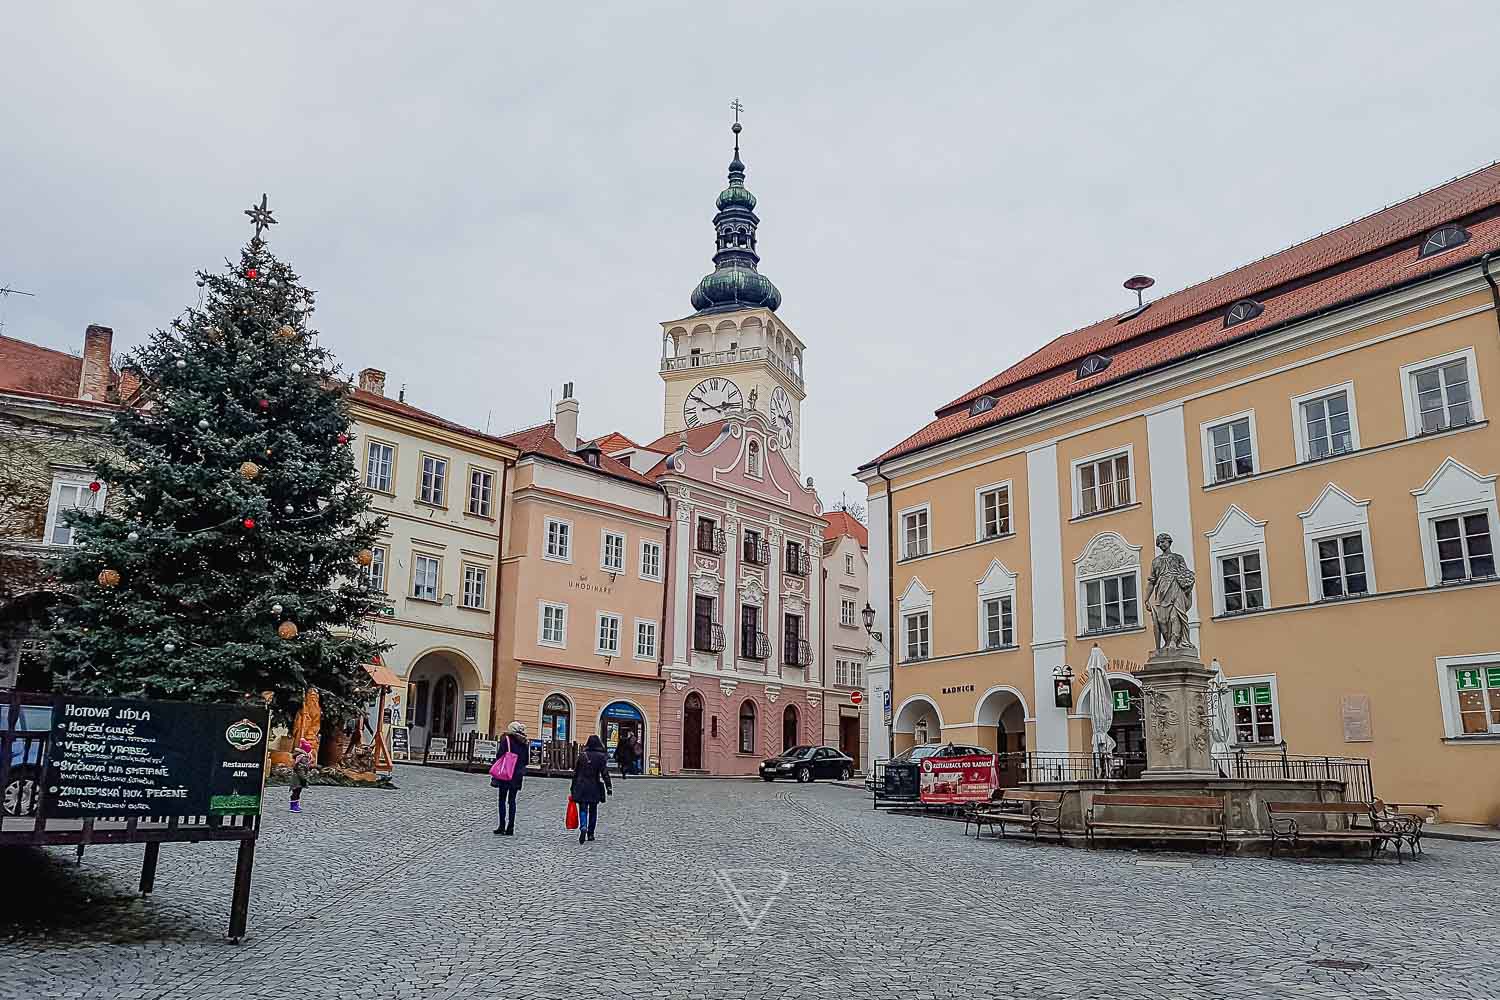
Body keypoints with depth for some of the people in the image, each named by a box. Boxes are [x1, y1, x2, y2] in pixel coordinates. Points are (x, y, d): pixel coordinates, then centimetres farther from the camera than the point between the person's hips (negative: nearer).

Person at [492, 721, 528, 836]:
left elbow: (499, 756, -8)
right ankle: (511, 827, 6)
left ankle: (502, 826, -1)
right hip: (518, 776, 4)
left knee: (502, 799, 4)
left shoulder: (506, 739, -7)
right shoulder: (525, 743, 7)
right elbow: (526, 760, 11)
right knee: (512, 800, 9)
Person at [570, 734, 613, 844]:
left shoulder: (582, 755, 3)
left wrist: (573, 789, 15)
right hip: (595, 788, -1)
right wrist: (609, 787, -6)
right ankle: (590, 834, 17)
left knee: (583, 809, 0)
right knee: (593, 810, 13)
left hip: (581, 787, 1)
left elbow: (575, 773, 7)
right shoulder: (601, 757, -4)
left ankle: (583, 828, -26)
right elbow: (605, 774, -9)